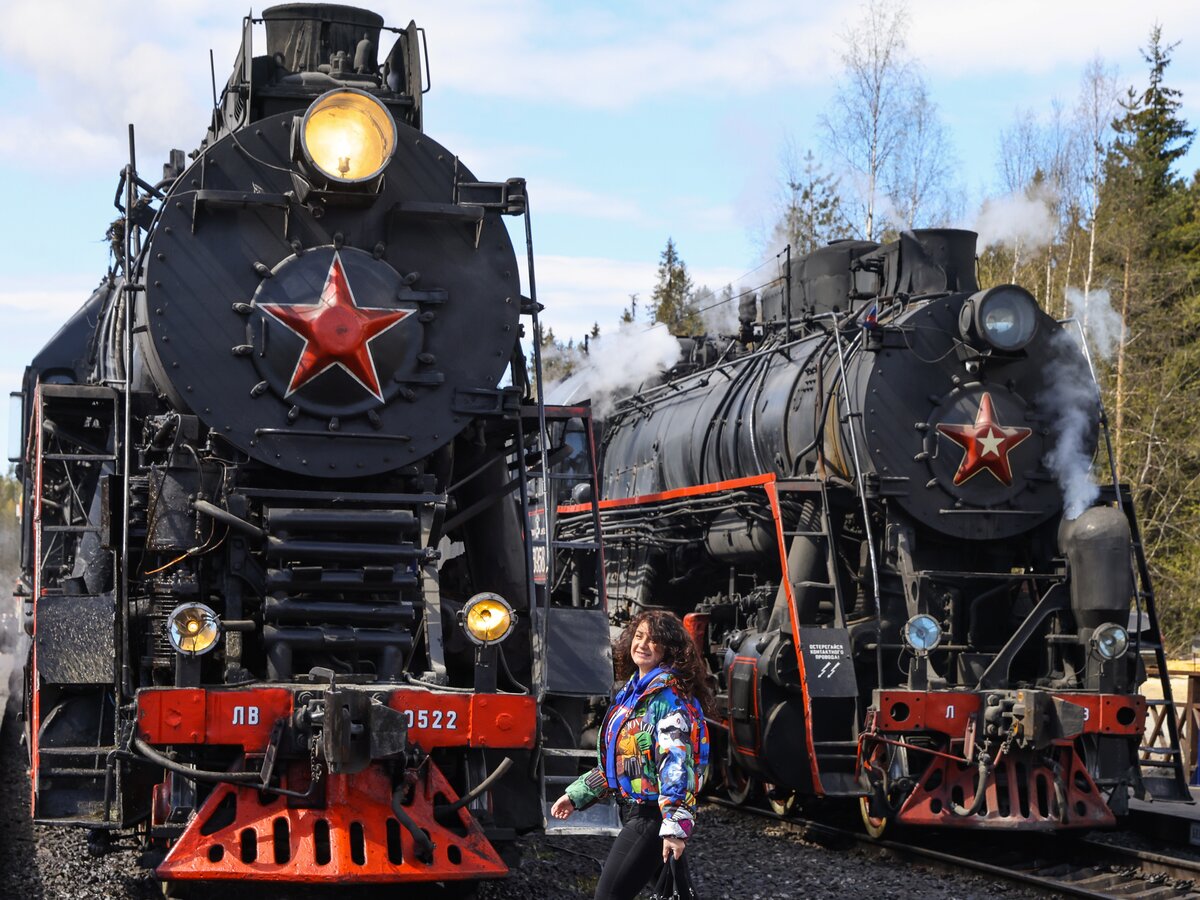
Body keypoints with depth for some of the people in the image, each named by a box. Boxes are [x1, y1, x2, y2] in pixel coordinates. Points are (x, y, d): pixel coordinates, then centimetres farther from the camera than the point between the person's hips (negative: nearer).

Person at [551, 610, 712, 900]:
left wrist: (675, 825, -30)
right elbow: (617, 758, 23)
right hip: (635, 810, 9)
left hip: (654, 816, -9)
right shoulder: (634, 689, 14)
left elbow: (676, 762, -22)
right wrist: (576, 794, 22)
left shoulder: (668, 694, -13)